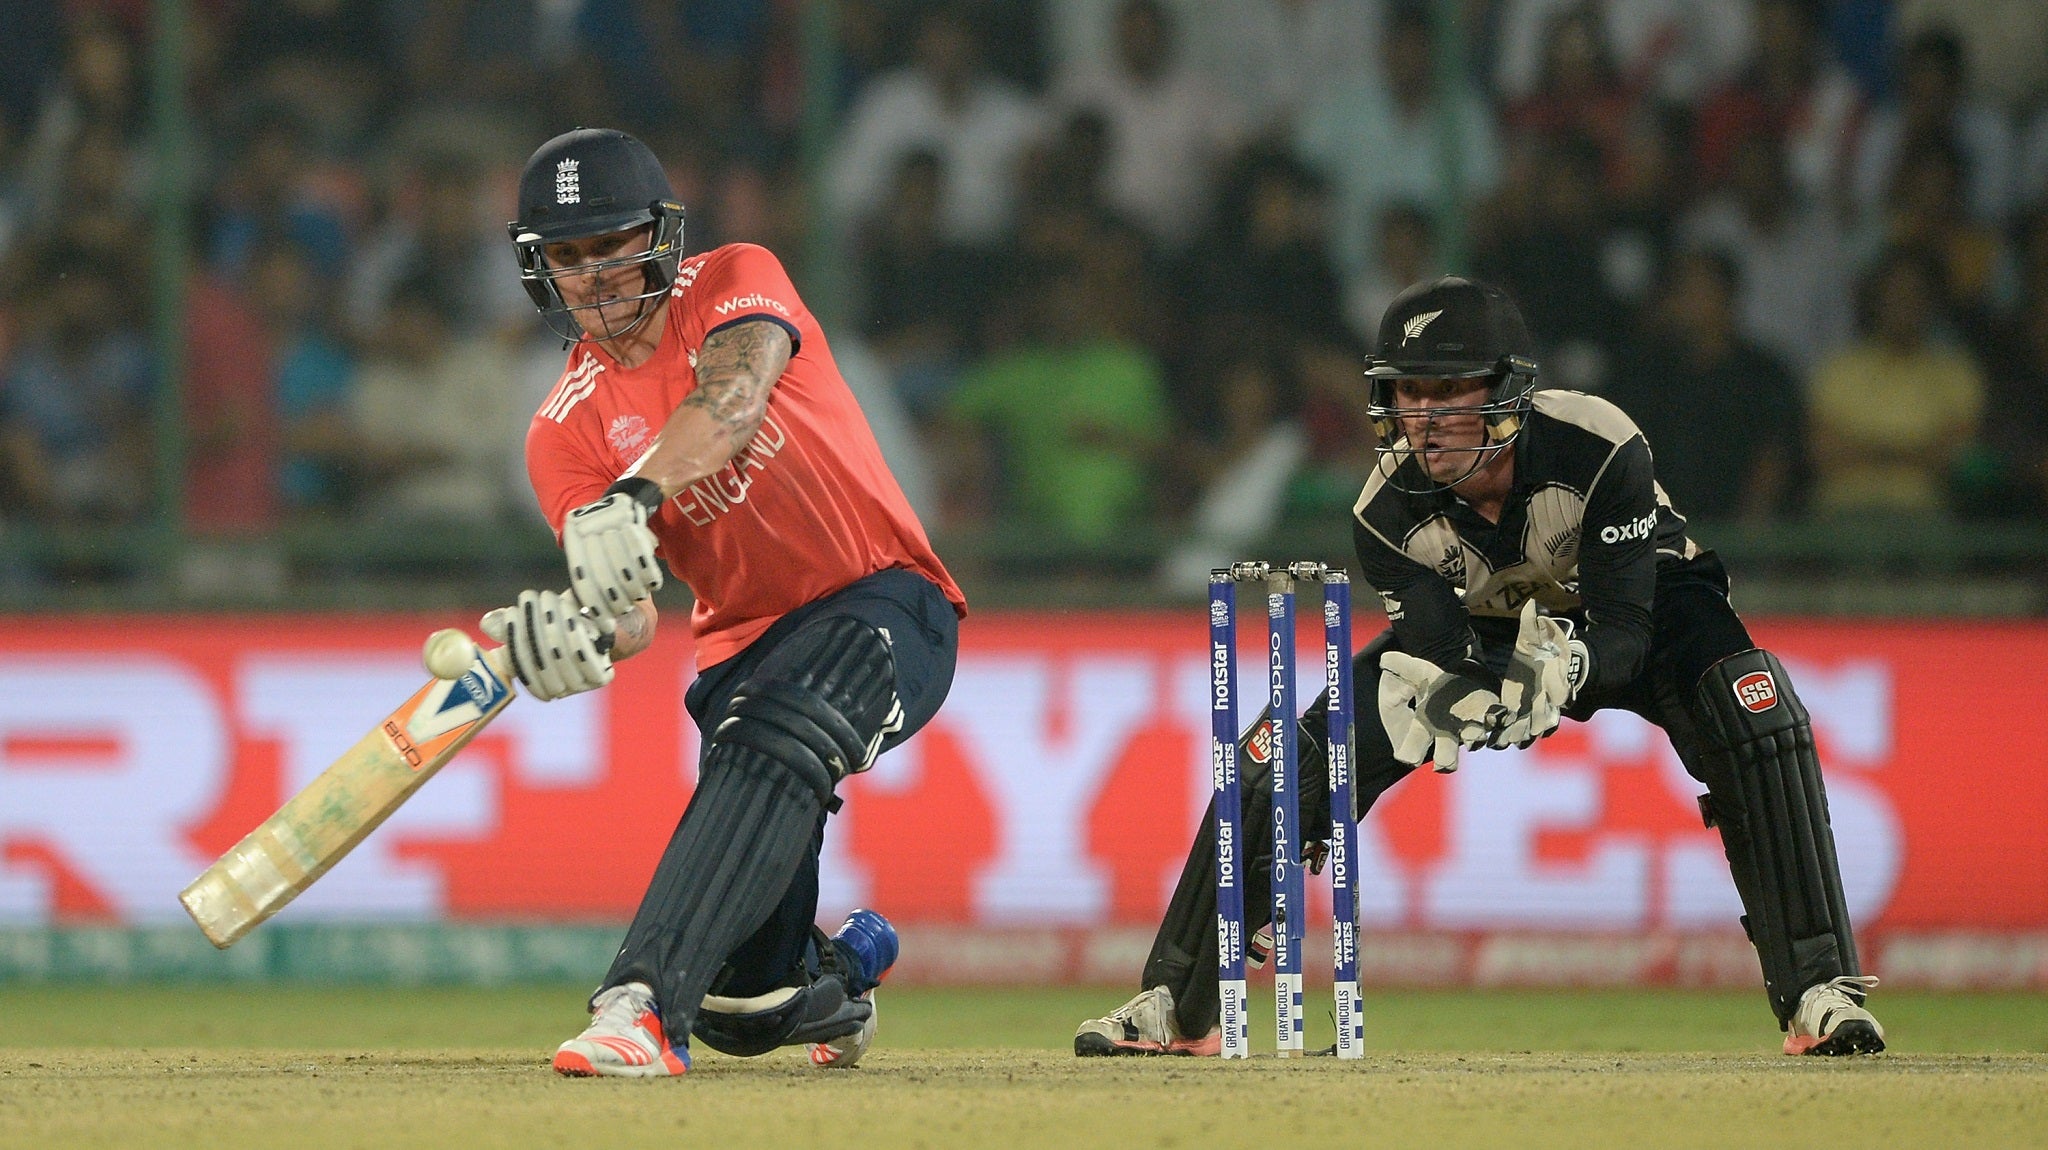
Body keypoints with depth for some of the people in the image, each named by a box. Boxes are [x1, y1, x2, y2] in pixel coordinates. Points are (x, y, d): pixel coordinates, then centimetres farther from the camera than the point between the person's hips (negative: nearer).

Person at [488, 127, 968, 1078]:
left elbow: (734, 396, -30)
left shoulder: (736, 284, -6)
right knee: (745, 1010, -2)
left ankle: (644, 1002, -48)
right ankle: (835, 976, 36)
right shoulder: (565, 433, 1)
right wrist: (584, 640, -37)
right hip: (744, 641, 5)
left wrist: (631, 498, -47)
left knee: (767, 743, -38)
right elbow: (627, 611, -12)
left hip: (882, 605, -4)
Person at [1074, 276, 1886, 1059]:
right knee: (1284, 755, -11)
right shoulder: (1389, 510, -26)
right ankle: (1177, 1007, 2)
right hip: (1486, 628, 3)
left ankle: (1816, 989, -27)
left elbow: (1625, 634, -37)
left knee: (1754, 717, -34)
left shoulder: (1597, 449, -36)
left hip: (1646, 606, -3)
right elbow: (1448, 658, -29)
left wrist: (1568, 669, -60)